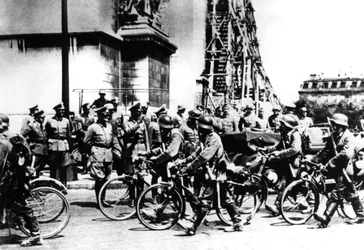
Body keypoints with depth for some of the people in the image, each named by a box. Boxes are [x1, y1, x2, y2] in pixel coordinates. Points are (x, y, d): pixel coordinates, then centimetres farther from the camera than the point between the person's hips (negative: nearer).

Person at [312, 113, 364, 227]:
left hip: (344, 169, -8)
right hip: (337, 169, 8)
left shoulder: (348, 137, -13)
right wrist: (314, 160, -4)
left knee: (336, 193, -14)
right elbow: (326, 151, 9)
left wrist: (330, 163, -28)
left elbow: (346, 154, -26)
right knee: (351, 193, 19)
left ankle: (325, 218, -20)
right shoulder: (334, 136, 11)